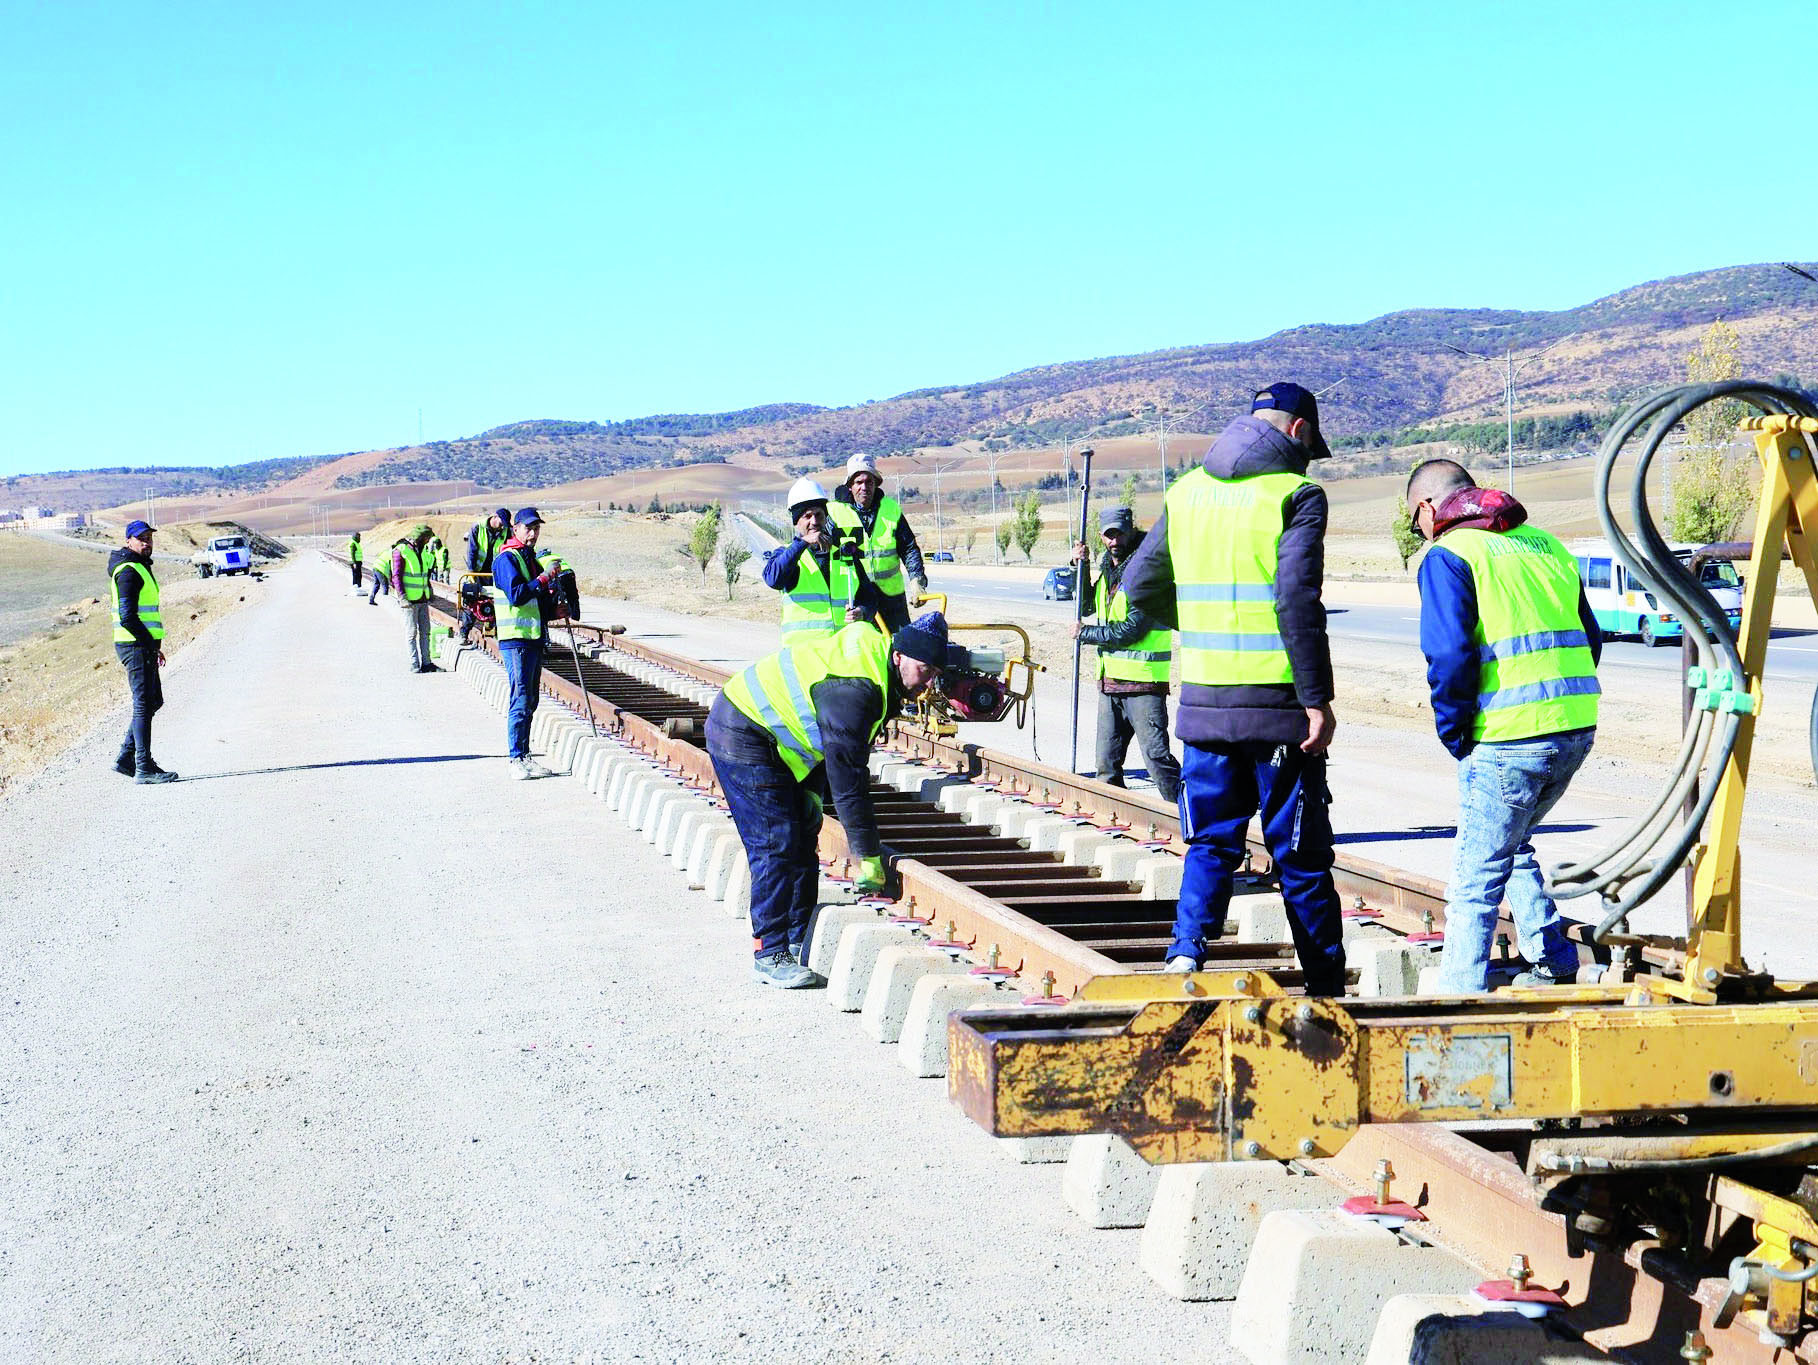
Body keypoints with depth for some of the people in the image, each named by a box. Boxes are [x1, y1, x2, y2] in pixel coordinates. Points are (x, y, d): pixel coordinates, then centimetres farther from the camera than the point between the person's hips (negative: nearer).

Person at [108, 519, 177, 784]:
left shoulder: (140, 568, 19)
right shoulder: (129, 571, -14)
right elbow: (127, 617, -21)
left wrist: (154, 645, 18)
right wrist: (151, 643, -17)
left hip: (143, 646, 10)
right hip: (136, 646, -10)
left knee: (153, 702, 16)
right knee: (144, 705, -8)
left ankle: (126, 758, 19)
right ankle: (144, 768, -6)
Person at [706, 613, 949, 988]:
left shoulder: (871, 658, 1)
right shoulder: (853, 689, -29)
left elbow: (833, 750, 14)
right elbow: (847, 779, -28)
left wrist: (811, 790, 6)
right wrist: (868, 855, -23)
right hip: (742, 738, -11)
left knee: (802, 839, 11)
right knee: (776, 845, -13)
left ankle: (800, 942, 18)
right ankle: (771, 955, -9)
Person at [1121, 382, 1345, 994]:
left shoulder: (1186, 491, 10)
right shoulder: (1295, 494, -7)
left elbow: (1139, 586, 15)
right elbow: (1297, 600, -18)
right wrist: (1318, 698, -16)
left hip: (1203, 702, 4)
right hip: (1277, 704, -4)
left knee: (1210, 843, 13)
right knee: (1300, 853, 7)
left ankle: (1188, 948, -9)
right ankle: (1327, 990, 16)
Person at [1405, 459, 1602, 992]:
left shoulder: (1448, 555, -4)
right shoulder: (1543, 543, 18)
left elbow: (1449, 654, -17)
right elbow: (1589, 640, 19)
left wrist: (1452, 733, -5)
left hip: (1507, 739, -7)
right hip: (1577, 728, 7)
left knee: (1475, 879, 3)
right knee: (1512, 847, 27)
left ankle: (1460, 994, 5)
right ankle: (1554, 964, 27)